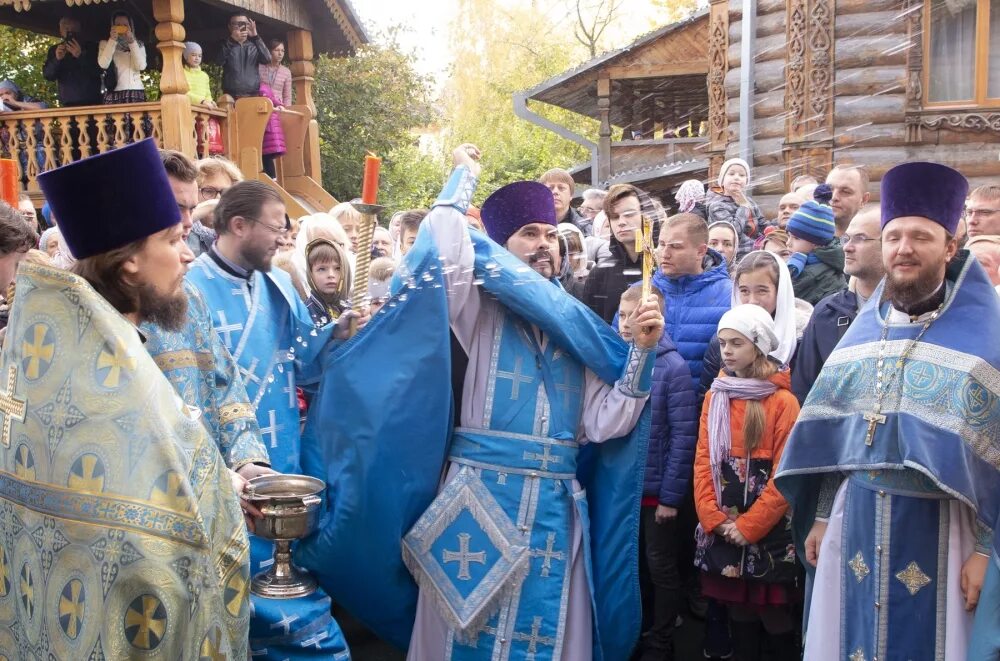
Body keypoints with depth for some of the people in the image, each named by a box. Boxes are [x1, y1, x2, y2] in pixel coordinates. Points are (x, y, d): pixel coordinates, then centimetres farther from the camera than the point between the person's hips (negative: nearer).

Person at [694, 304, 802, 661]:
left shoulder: (783, 402, -8)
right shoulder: (714, 397, 9)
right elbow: (703, 461, 5)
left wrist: (748, 525, -13)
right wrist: (713, 517, -7)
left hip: (767, 532, -4)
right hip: (721, 530, 5)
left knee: (774, 616, 2)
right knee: (739, 610, 13)